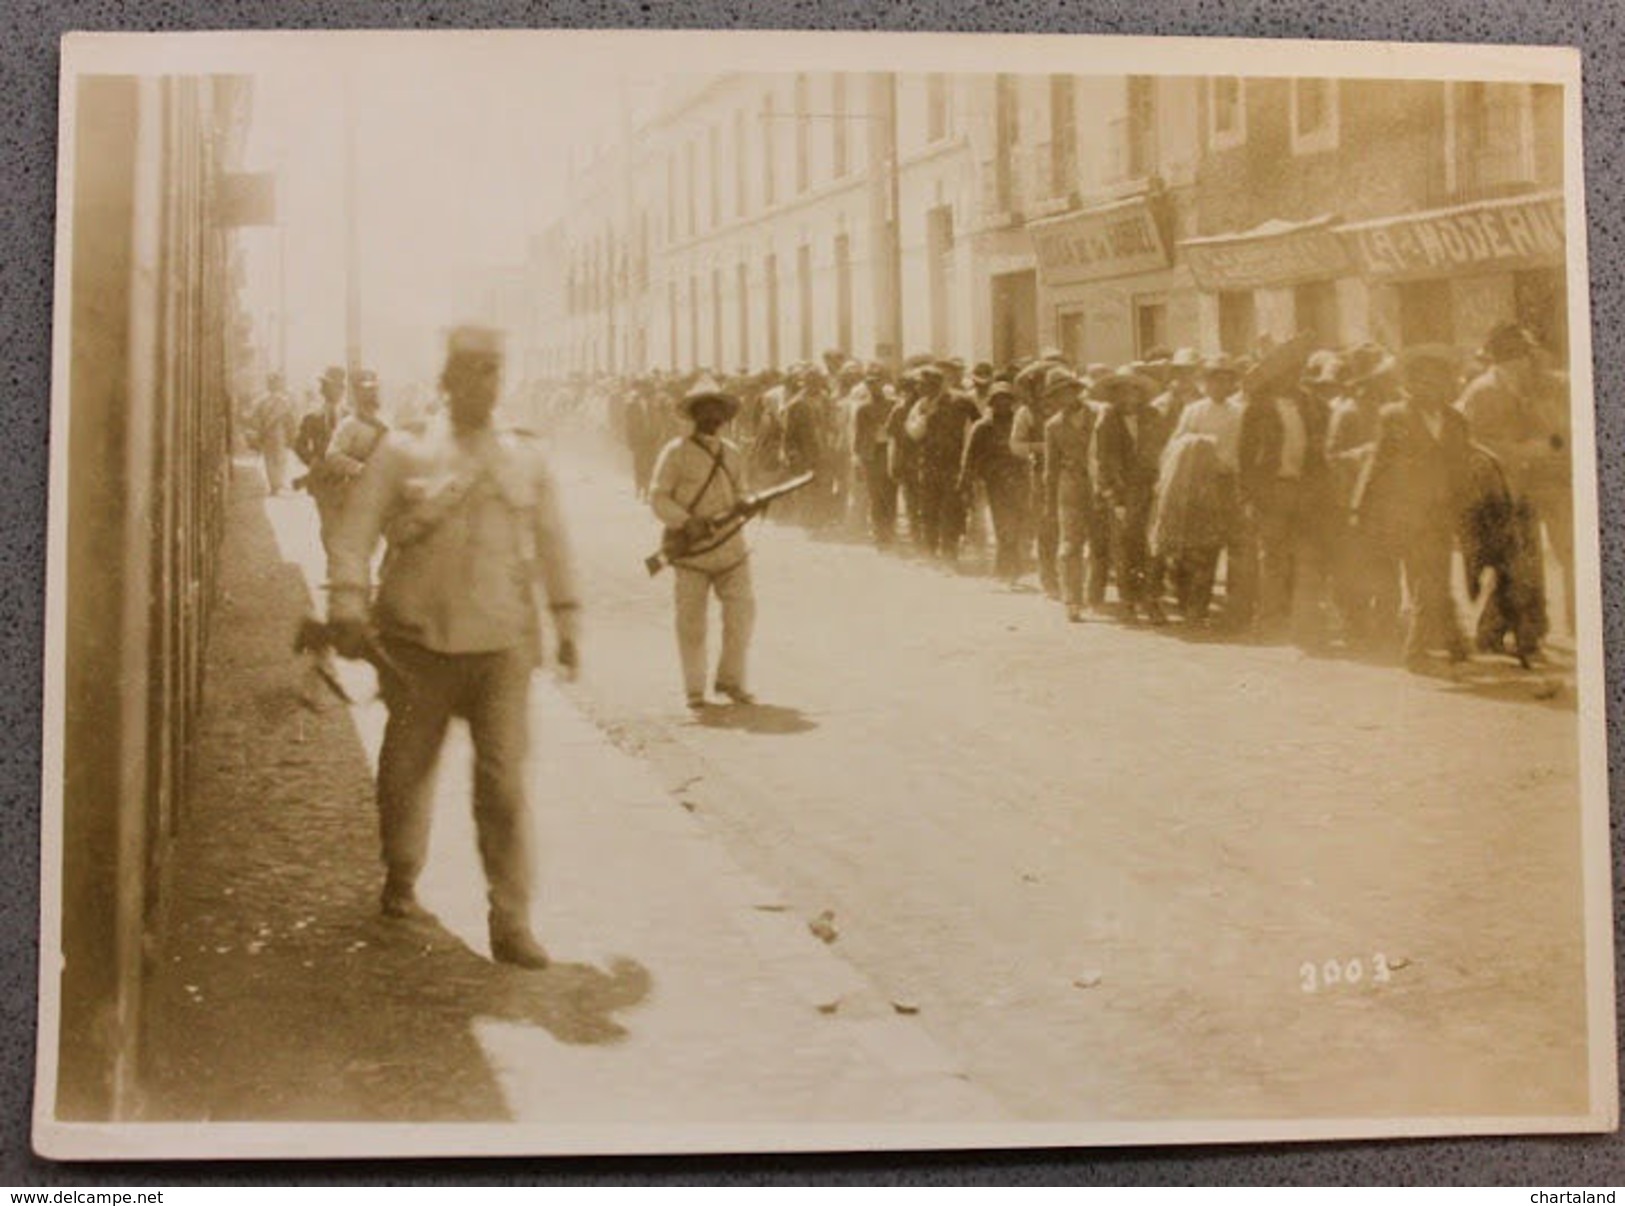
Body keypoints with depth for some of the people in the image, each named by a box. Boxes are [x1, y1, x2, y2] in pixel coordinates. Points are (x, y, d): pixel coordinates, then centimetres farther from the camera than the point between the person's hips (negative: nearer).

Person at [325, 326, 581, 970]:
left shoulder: (526, 459, 11)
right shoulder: (403, 453, 3)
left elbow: (552, 542, 19)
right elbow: (356, 530, -2)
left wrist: (565, 616, 18)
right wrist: (347, 602, -14)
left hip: (503, 644, 1)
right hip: (419, 640, -1)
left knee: (504, 781, -6)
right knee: (408, 768, 11)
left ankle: (511, 923, -2)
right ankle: (400, 881, 37)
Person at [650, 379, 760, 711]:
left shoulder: (732, 453, 14)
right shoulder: (676, 452, -1)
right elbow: (658, 497, -4)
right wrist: (686, 523, -18)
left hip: (731, 546, 4)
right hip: (692, 549, -4)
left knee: (742, 610, -2)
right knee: (691, 621, 1)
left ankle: (731, 680, 14)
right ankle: (694, 691, 11)